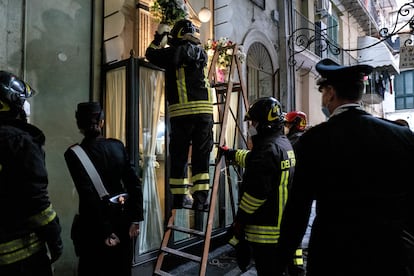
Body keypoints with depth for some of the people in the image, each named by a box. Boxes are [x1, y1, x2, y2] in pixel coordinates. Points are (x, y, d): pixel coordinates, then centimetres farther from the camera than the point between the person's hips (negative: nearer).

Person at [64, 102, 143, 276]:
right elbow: (134, 183, -5)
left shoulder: (74, 153, -13)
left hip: (94, 223, -3)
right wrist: (136, 219, -1)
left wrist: (104, 231, -14)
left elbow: (88, 194, -19)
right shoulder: (117, 145, -2)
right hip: (122, 217, 4)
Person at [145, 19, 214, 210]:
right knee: (201, 156, 7)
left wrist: (160, 36, 29)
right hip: (204, 110, 3)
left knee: (179, 156, 6)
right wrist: (173, 41, 37)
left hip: (181, 112, -3)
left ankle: (180, 197, 11)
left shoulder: (176, 51, 3)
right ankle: (201, 197, 6)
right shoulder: (201, 52, 15)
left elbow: (151, 54, 16)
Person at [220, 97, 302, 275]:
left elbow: (256, 192, -23)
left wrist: (240, 219, -12)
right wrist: (230, 154, 34)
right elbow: (253, 159, 26)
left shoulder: (268, 149, -22)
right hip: (284, 222, 10)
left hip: (265, 228, -10)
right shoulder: (284, 143, 11)